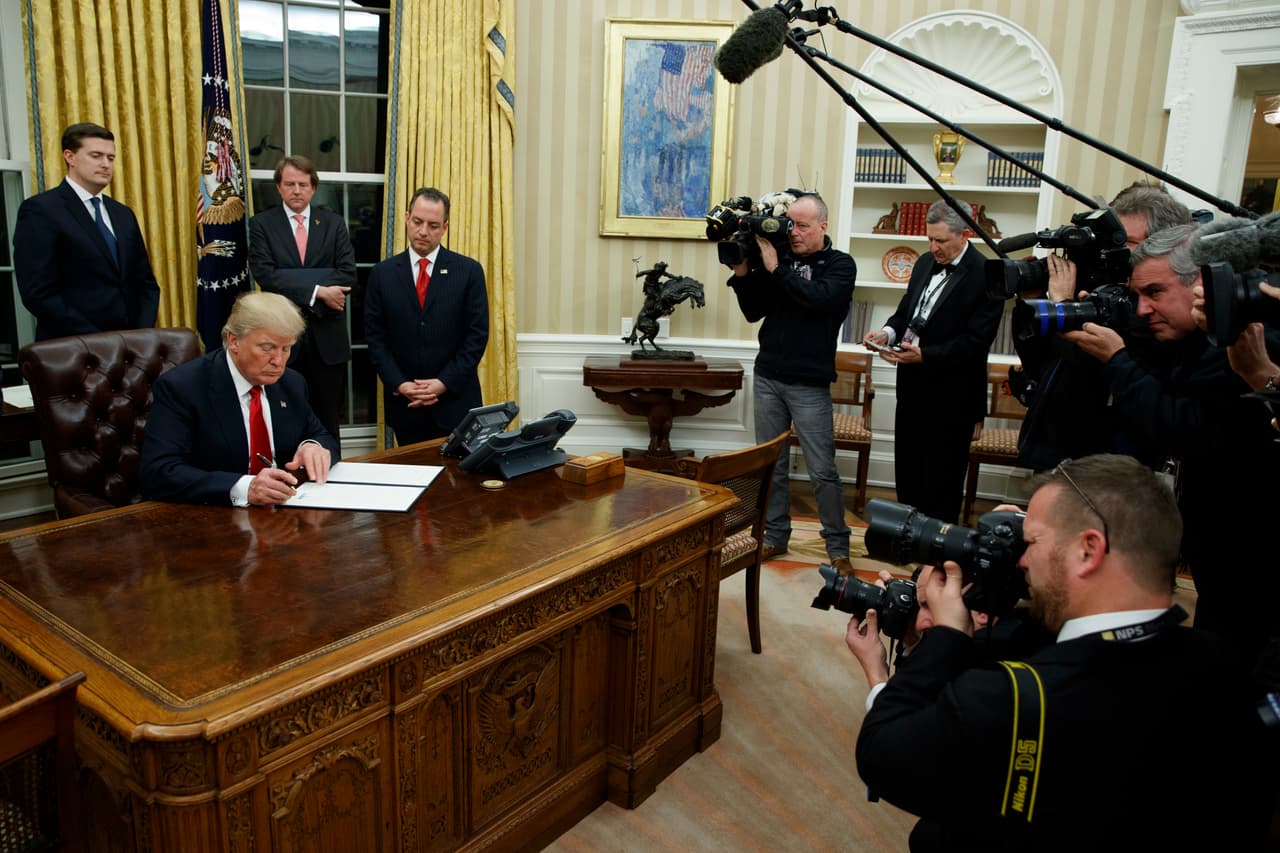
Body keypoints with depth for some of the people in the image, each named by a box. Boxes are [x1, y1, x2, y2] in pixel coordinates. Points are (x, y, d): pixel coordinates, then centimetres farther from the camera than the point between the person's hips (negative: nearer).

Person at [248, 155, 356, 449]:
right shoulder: (261, 224, 4)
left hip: (327, 337, 1)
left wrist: (298, 292, -13)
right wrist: (318, 291, -17)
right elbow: (264, 274, -10)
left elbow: (348, 275, -4)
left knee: (327, 422, 9)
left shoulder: (334, 223, 8)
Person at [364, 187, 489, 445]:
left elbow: (478, 334, -3)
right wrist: (399, 384, -8)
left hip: (455, 401, -1)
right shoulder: (382, 274, 4)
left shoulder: (469, 271, -1)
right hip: (404, 403, 2)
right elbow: (375, 337, 4)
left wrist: (444, 383, -10)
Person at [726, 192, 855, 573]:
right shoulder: (779, 257, 7)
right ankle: (775, 536, 22)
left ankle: (838, 547, 12)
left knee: (822, 470, 0)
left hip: (809, 384, -4)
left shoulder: (840, 264, -2)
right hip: (767, 377, 4)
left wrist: (775, 268, -20)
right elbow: (754, 312, 7)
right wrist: (743, 273, -6)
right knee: (771, 463, 10)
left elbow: (818, 298, -21)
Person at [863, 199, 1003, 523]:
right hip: (912, 390, 8)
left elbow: (974, 341, -20)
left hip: (950, 399, -7)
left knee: (941, 486, 5)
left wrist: (923, 355, -28)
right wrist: (888, 332, -2)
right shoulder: (926, 264, 8)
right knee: (907, 475, 17)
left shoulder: (986, 276, -15)